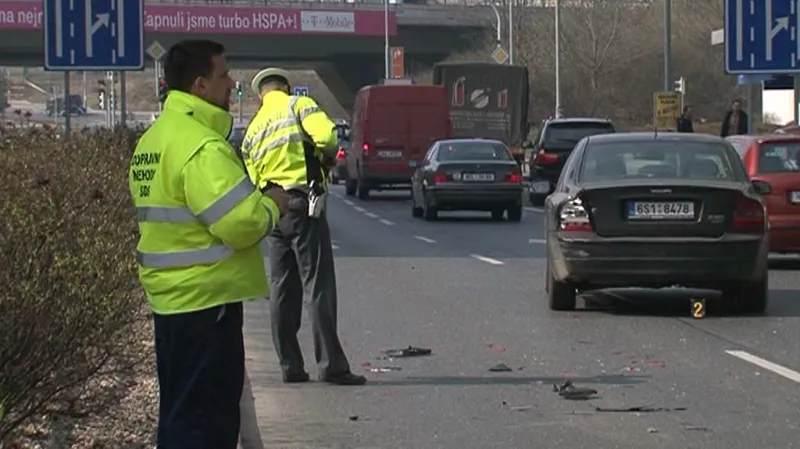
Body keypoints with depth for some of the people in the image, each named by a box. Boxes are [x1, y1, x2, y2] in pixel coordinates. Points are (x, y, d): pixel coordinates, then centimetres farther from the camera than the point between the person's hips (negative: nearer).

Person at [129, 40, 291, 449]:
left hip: (170, 296, 10)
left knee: (180, 412, 17)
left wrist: (255, 200, 12)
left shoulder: (154, 139, 12)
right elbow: (242, 224, -26)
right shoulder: (203, 147, -20)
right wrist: (272, 205, -5)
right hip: (206, 299, -10)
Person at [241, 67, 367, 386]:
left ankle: (290, 365, 13)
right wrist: (328, 155, 0)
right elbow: (326, 136, -19)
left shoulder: (253, 129, 15)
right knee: (319, 287, -6)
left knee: (282, 289, 12)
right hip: (303, 206, -6)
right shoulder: (298, 105, -3)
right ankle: (331, 365, -9)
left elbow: (253, 178, 12)